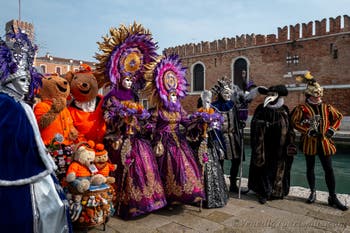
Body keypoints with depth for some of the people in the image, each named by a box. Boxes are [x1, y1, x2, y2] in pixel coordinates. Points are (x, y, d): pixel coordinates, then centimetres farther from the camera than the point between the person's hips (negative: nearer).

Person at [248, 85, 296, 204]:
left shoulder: (284, 109, 8)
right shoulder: (261, 109, -2)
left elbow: (289, 127, 12)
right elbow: (255, 126, -11)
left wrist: (290, 144, 7)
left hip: (280, 147, 4)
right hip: (265, 145, -3)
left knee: (279, 167, 12)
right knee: (264, 167, 1)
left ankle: (277, 191, 28)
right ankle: (263, 193, 13)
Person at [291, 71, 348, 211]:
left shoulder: (327, 107, 6)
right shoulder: (302, 108, -6)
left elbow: (338, 117, 16)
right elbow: (294, 122, -10)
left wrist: (332, 129, 1)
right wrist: (308, 131, -17)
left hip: (324, 142, 3)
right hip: (309, 142, -2)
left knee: (329, 169, 2)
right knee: (310, 168, 10)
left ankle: (333, 198, 11)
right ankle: (312, 192, 26)